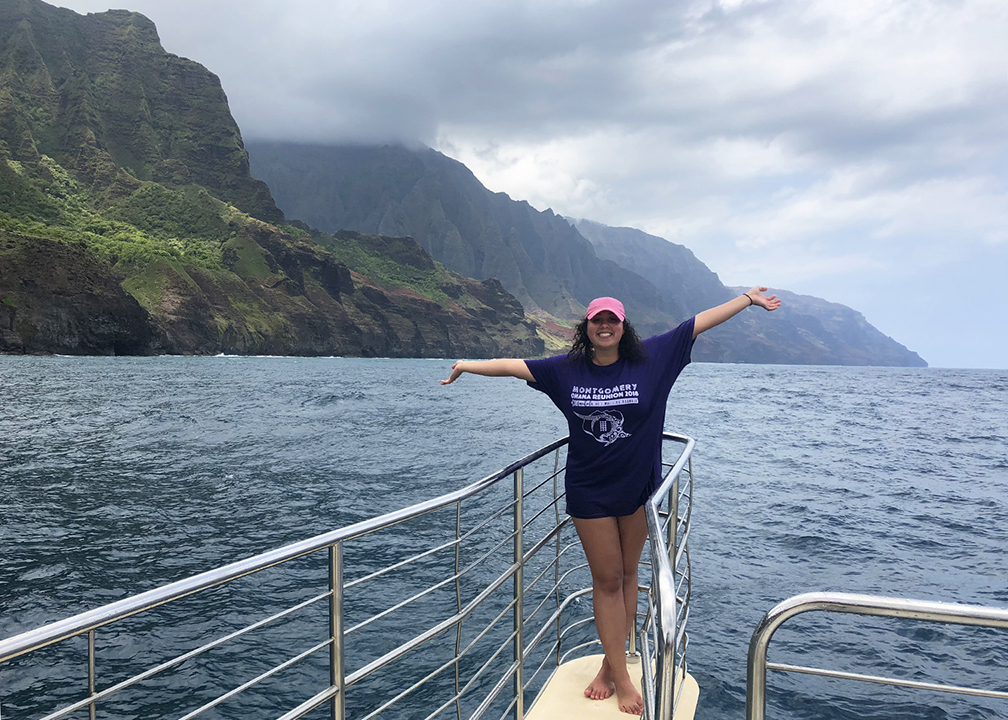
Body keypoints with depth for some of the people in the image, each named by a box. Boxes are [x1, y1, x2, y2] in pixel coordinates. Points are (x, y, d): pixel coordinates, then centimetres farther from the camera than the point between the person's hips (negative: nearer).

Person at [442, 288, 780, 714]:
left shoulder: (650, 359, -6)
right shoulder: (566, 370, -3)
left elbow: (700, 324, -5)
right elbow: (513, 366, 5)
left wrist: (748, 299, -4)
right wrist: (466, 365, 12)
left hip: (638, 487, 0)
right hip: (589, 491, 0)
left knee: (626, 574, 11)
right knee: (607, 579, 6)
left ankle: (610, 665, 25)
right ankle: (620, 678, 16)